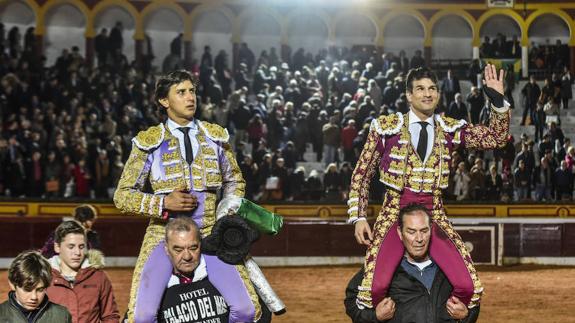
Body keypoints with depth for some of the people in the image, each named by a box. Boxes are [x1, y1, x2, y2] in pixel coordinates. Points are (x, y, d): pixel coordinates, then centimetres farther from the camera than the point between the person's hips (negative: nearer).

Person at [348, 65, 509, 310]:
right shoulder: (386, 127, 0)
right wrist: (359, 217, -2)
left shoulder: (450, 129, 6)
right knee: (376, 286, -24)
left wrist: (498, 101, -11)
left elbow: (497, 138, 3)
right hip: (394, 215, -2)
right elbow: (361, 174, 6)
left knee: (468, 286, -12)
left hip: (434, 216, 2)